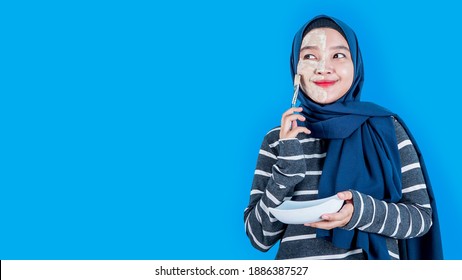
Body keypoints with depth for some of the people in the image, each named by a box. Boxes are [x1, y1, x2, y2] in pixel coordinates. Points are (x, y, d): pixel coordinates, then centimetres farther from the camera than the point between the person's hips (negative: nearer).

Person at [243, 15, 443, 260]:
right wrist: (287, 167, -14)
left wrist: (361, 211, -17)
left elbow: (422, 216, 0)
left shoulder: (387, 127, -1)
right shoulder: (277, 139, 1)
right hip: (298, 269, 0)